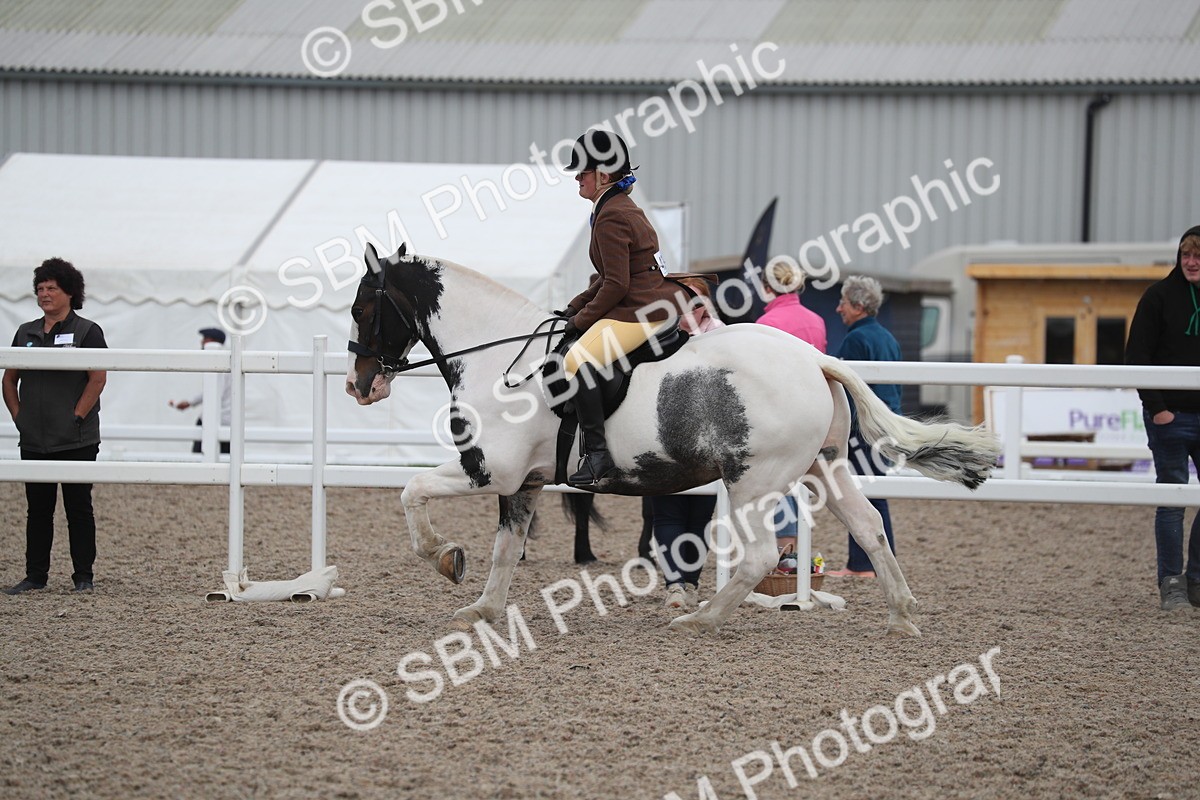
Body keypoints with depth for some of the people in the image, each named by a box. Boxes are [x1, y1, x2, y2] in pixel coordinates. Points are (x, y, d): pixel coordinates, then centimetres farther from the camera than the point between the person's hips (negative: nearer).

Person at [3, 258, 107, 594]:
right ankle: (35, 576, 14)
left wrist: (77, 416, -15)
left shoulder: (87, 331, -3)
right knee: (37, 509, 9)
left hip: (76, 440, -5)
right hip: (34, 440, 5)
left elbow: (98, 378, -11)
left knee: (78, 508, 1)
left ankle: (83, 576, 6)